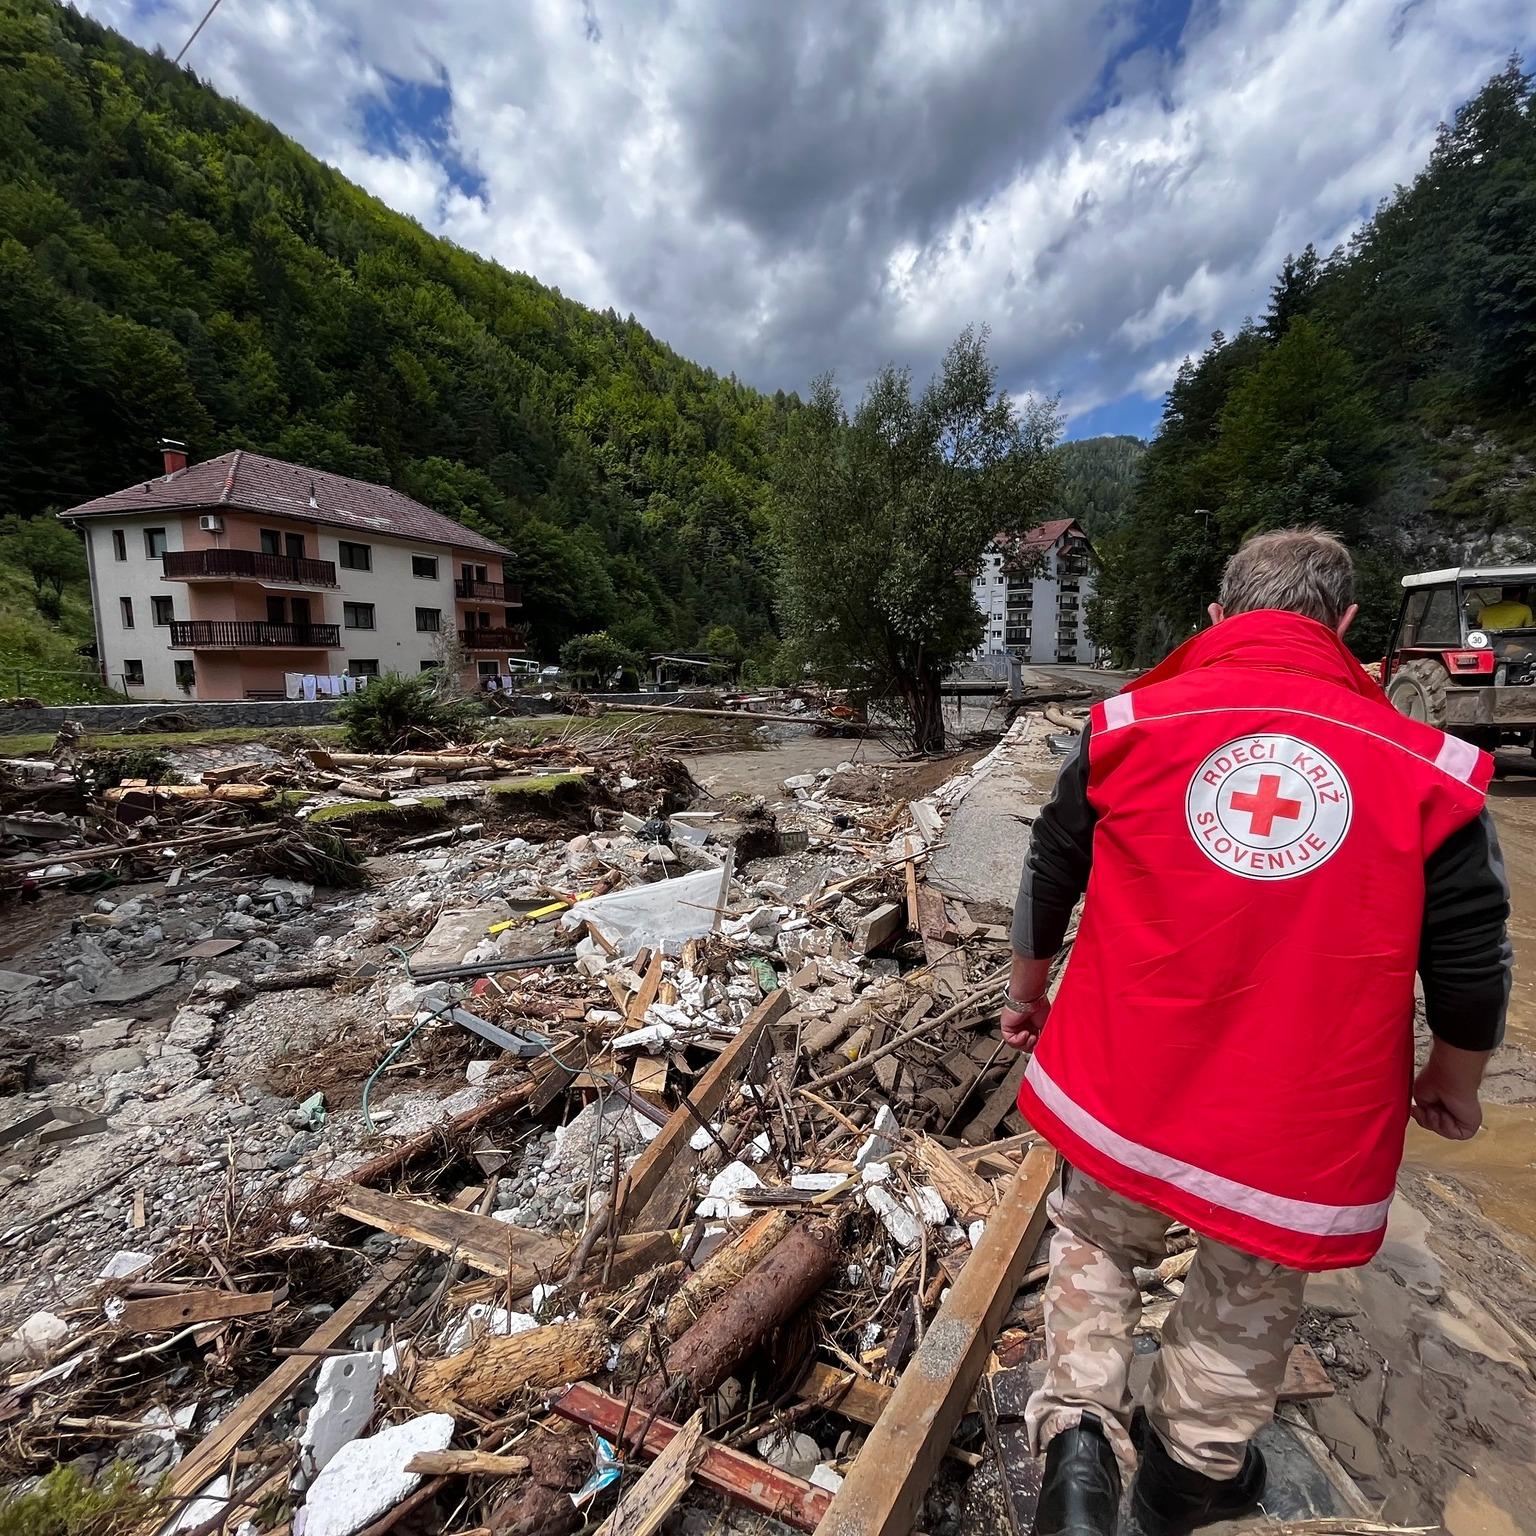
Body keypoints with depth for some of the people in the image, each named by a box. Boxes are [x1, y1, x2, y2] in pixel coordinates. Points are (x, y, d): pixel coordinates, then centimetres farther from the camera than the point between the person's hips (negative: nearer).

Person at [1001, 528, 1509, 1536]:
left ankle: (1080, 1435, 25)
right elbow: (1472, 971, -2)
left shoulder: (1129, 724, -10)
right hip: (1298, 1130, 1)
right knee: (1247, 1302, 28)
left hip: (1119, 1089, 0)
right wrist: (1455, 1083, 19)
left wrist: (1028, 992, 16)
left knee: (1098, 1245, 30)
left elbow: (1048, 883, -1)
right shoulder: (1431, 770, -10)